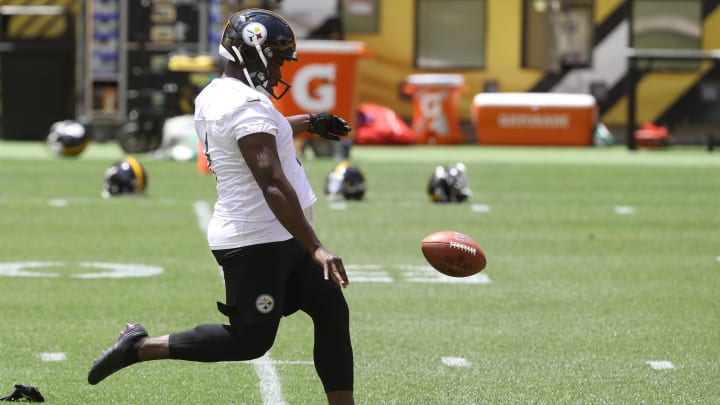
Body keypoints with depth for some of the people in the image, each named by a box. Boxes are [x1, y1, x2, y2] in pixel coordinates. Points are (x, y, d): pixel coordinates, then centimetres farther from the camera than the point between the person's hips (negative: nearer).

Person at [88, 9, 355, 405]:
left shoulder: (212, 96, 9)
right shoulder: (248, 106, -21)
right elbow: (274, 187, -28)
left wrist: (308, 122, 39)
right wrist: (316, 249, -30)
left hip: (279, 240, 10)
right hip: (257, 243, -10)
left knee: (332, 313, 9)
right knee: (249, 340, -1)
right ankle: (140, 347, 7)